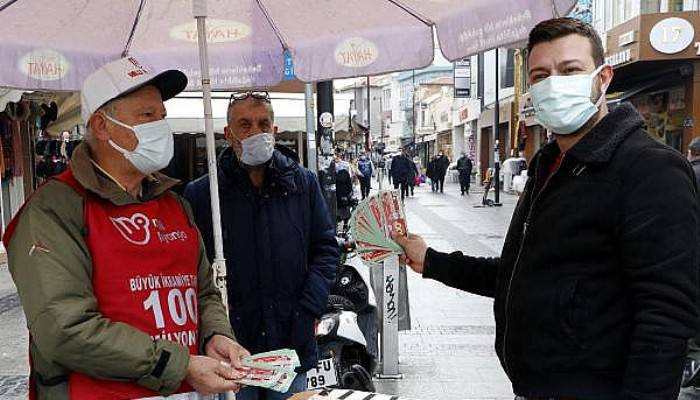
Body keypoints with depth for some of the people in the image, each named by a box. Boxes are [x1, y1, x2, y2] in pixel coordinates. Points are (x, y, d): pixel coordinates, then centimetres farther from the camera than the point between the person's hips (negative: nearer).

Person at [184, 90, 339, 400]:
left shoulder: (303, 183, 4)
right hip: (228, 348, -2)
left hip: (293, 344, 2)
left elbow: (326, 248, 7)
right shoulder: (200, 194, -3)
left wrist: (309, 309, -3)